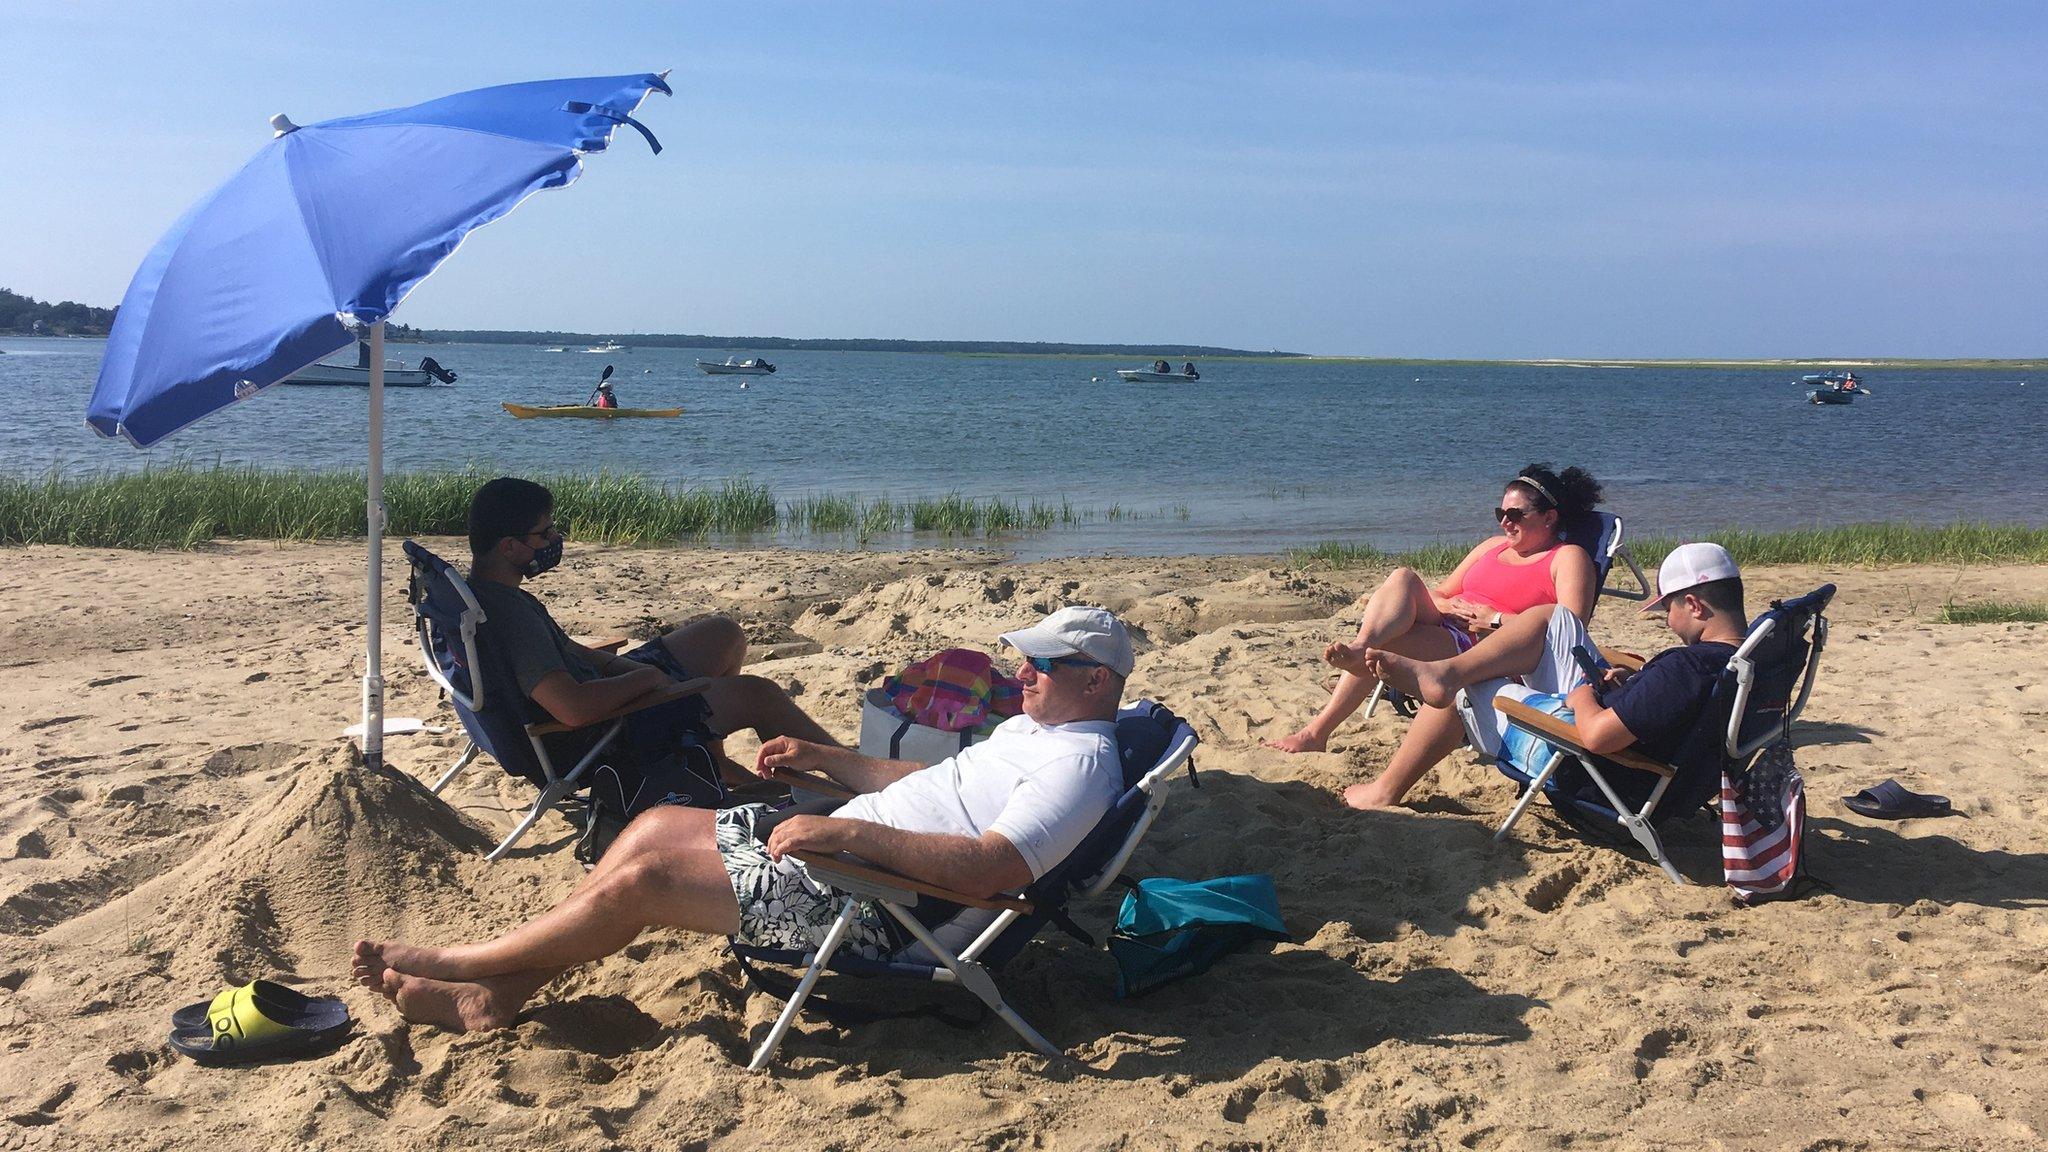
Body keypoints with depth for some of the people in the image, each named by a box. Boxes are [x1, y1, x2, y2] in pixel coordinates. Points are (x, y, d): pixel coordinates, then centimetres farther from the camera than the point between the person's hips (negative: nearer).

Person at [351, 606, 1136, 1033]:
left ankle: (454, 964, 6)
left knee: (644, 877, -12)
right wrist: (825, 758, 17)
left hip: (872, 902, -10)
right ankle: (497, 993, 8)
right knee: (657, 825, 5)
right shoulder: (1032, 727, 17)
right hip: (839, 840, 10)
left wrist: (851, 830, -32)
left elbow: (987, 869, -30)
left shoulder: (1080, 765, -17)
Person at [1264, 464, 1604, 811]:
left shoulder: (1569, 557, 7)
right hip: (1448, 634, 7)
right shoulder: (1493, 546, 29)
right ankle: (1359, 649, -44)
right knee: (1403, 578, -16)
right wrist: (1447, 608, 1)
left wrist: (1494, 619, -12)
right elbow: (1437, 595, 25)